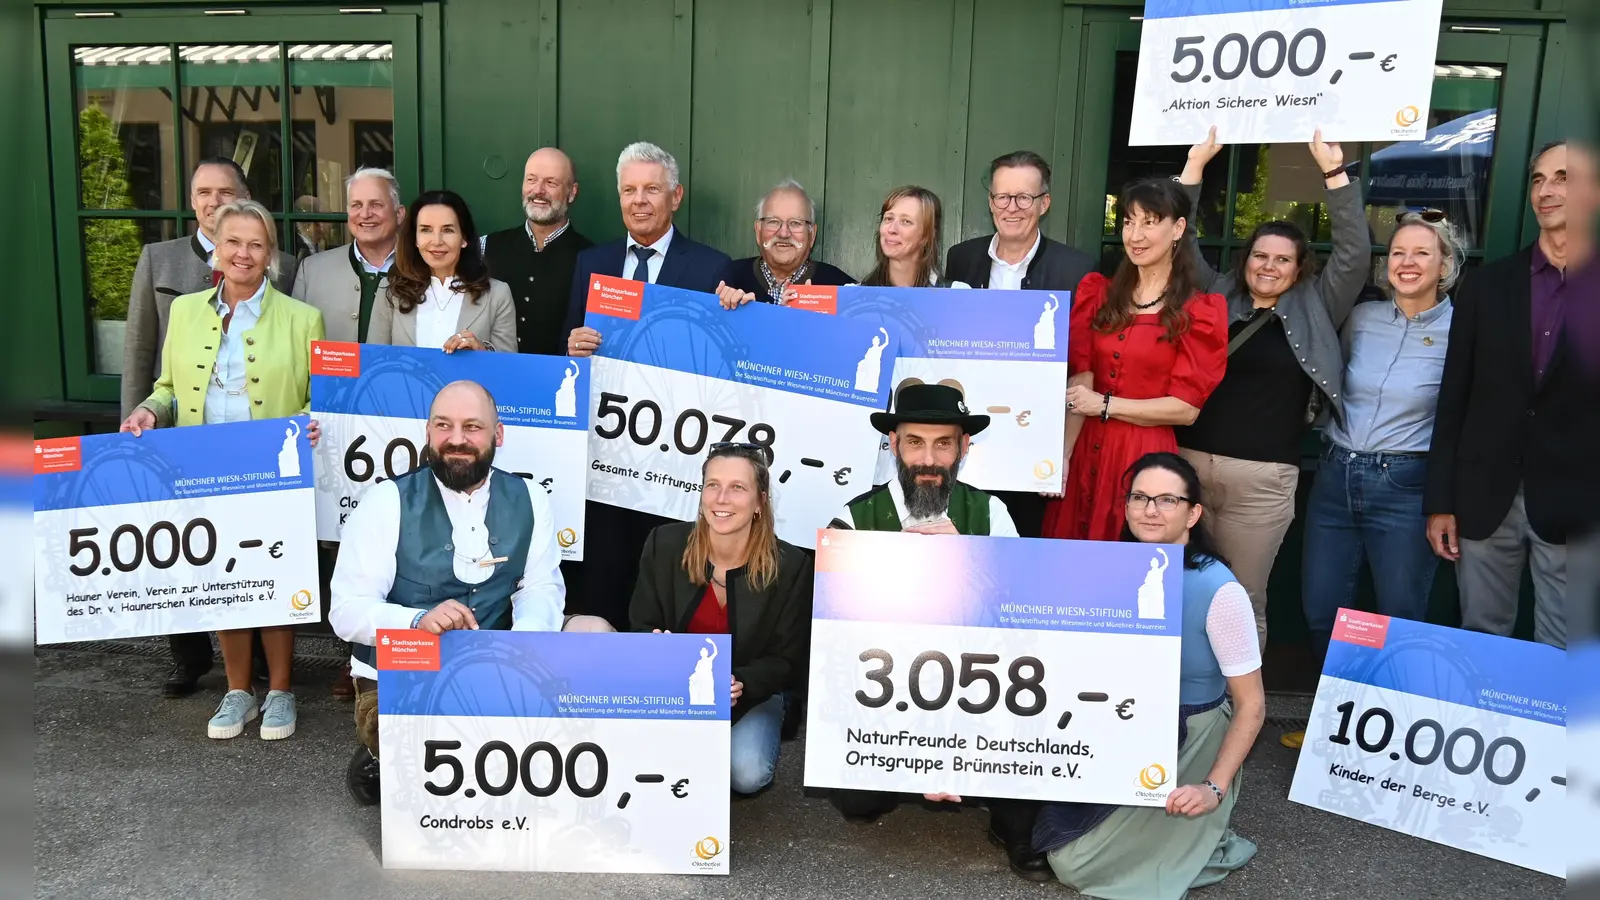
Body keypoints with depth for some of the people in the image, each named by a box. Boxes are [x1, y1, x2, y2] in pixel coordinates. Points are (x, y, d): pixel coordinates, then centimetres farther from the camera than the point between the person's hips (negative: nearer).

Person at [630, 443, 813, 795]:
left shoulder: (791, 566, -17)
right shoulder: (665, 544, -12)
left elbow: (787, 658, -9)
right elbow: (640, 627, -1)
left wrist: (742, 685, -29)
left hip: (754, 693, -1)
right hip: (675, 685, 2)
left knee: (746, 775, -26)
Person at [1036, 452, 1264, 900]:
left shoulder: (1220, 591, -23)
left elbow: (1251, 705, -17)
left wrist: (1214, 788, -22)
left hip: (1189, 747, -6)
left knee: (1081, 863, -8)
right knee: (1063, 850, 3)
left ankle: (1208, 842, 11)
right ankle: (1171, 832, 23)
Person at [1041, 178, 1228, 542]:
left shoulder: (1201, 311, -2)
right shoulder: (1097, 292, 9)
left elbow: (1186, 407, -7)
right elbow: (1078, 381, 0)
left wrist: (1105, 405, -11)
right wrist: (1062, 455, -11)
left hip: (1147, 457, -3)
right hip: (1085, 452, 4)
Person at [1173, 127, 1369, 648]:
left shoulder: (1313, 309, 9)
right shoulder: (1215, 296, 12)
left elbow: (1354, 254, 0)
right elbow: (1181, 242, 9)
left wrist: (1334, 172, -4)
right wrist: (1196, 165, 4)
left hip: (1262, 478, -1)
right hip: (1187, 462, 2)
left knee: (1243, 598, 7)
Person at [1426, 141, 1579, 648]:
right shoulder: (1486, 284, 6)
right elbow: (1453, 398, 5)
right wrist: (1440, 502, 1)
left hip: (1571, 507, -2)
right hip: (1483, 500, 2)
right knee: (1480, 641, 12)